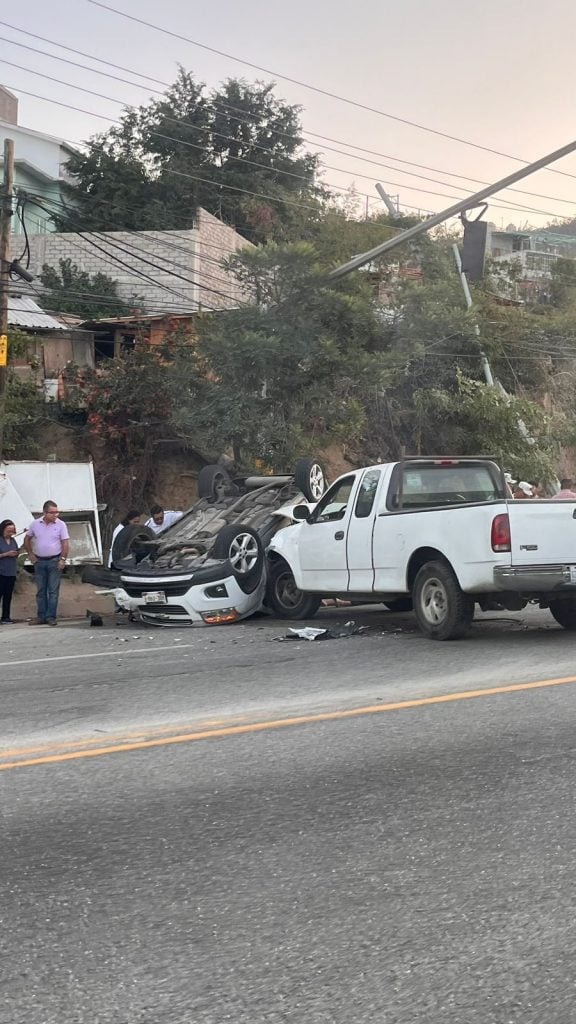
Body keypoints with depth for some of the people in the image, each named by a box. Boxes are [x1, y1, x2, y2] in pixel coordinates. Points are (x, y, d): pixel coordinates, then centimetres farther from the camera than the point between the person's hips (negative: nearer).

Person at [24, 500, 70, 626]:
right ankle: (41, 616, 12)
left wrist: (63, 559, -13)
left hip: (55, 561, -3)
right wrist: (30, 554, 7)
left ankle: (51, 617, -1)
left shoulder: (61, 525, -5)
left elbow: (65, 543, -5)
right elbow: (27, 539, 15)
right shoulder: (35, 524, 2)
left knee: (53, 591, -3)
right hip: (39, 561, 3)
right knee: (40, 591, 7)